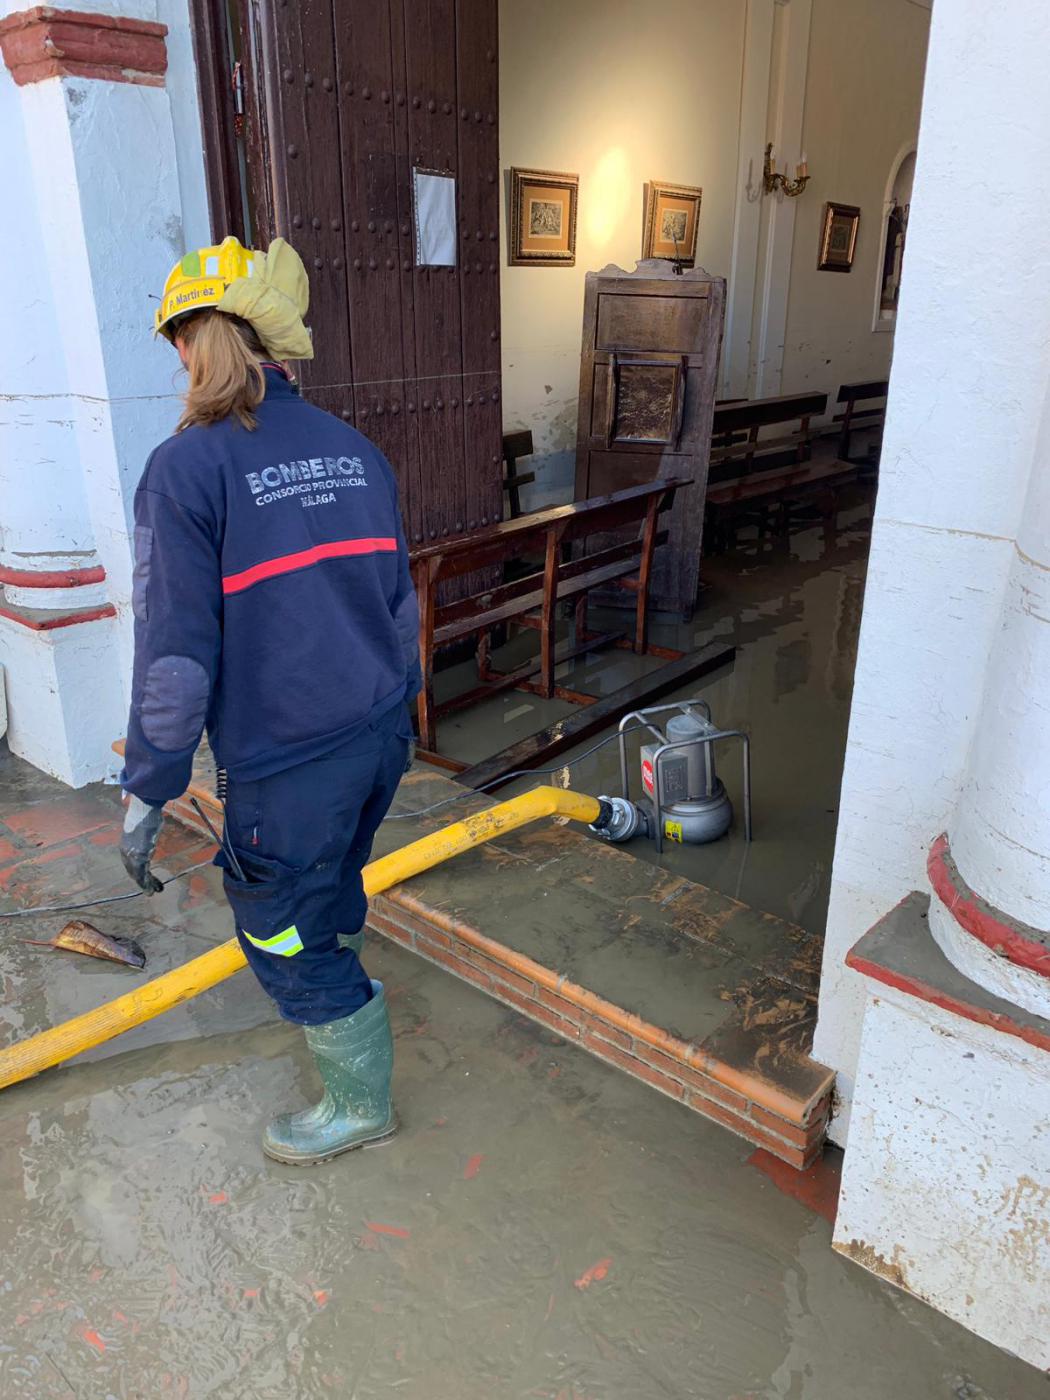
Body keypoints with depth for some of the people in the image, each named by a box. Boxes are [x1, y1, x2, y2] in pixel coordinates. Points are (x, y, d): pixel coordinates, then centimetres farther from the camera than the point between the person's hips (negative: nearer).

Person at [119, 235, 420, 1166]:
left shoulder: (188, 469, -17)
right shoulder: (354, 449, 2)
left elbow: (176, 653, -18)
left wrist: (148, 792, -7)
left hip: (288, 763, -7)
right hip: (381, 736, 7)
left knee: (284, 933, 15)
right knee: (334, 885, 32)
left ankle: (362, 1104, 33)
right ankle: (340, 999, 59)